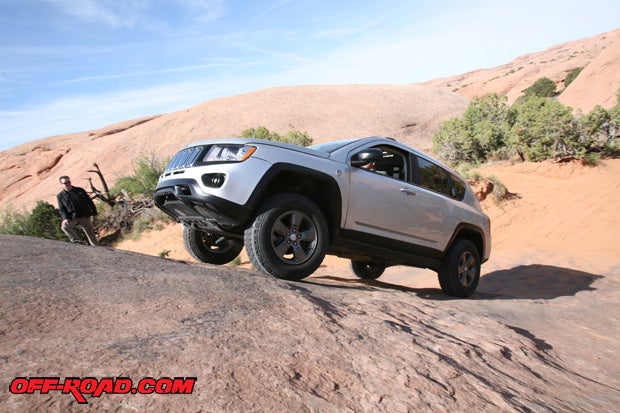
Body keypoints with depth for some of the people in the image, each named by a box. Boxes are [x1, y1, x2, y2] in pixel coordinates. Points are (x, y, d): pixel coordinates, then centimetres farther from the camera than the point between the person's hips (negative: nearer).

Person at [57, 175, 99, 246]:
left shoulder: (80, 190, 4)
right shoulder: (60, 196, 3)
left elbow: (89, 202, 8)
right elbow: (62, 209, 1)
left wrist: (94, 213, 3)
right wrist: (65, 218, -18)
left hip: (85, 216, 0)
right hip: (72, 218, 0)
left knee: (91, 234, 4)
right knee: (64, 226, -30)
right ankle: (76, 241, -23)